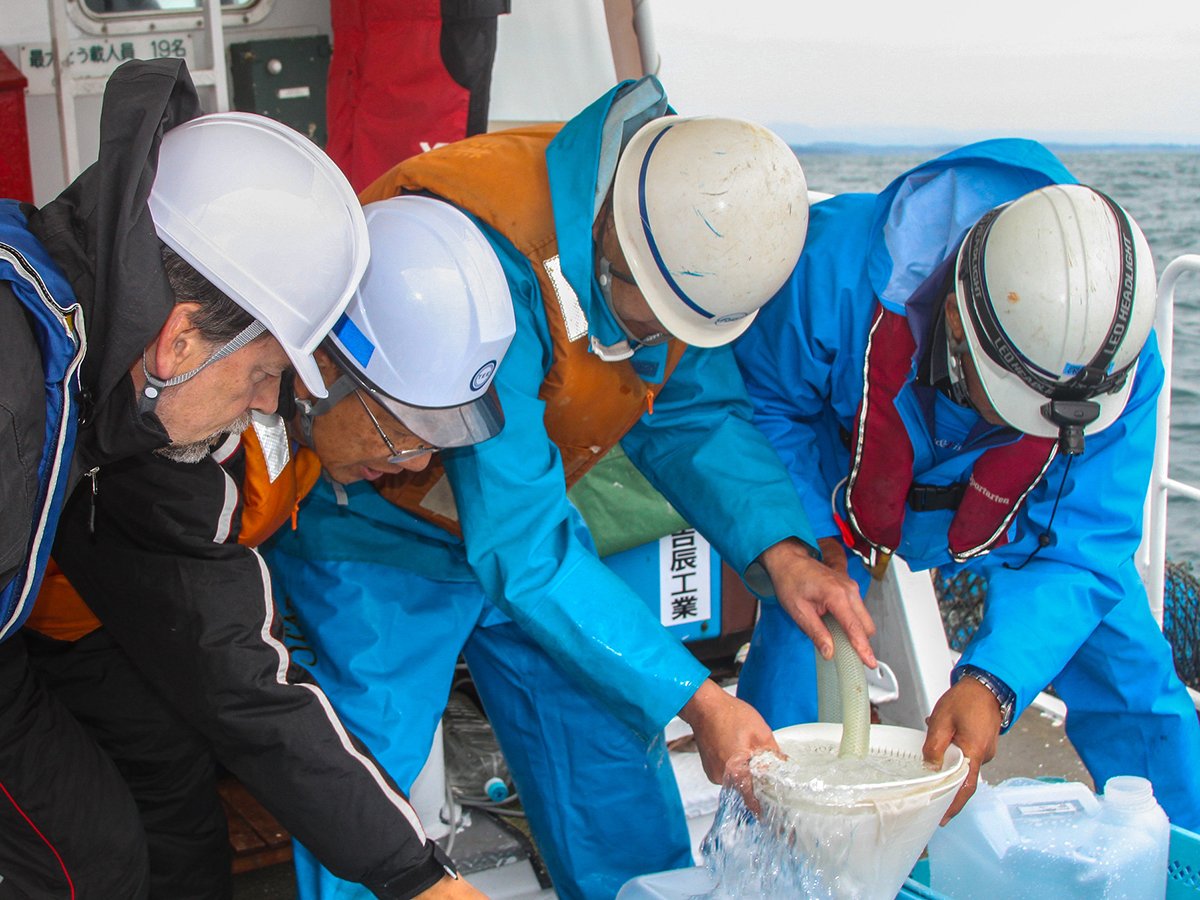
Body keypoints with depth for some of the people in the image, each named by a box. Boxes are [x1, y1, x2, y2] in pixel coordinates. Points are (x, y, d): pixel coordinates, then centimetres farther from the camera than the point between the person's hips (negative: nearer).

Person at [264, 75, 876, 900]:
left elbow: (693, 412, 0)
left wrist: (780, 551, -18)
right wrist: (697, 701, -32)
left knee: (611, 756, 11)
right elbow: (519, 546, -37)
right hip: (370, 539, -6)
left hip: (521, 507, 7)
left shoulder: (686, 236, -16)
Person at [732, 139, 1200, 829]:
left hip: (1019, 511, 2)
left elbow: (1081, 548, -30)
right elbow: (758, 395, -21)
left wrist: (993, 682, -46)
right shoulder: (835, 270, -42)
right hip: (845, 489, -1)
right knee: (793, 648, -15)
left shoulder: (1122, 359, -35)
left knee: (1131, 679, -1)